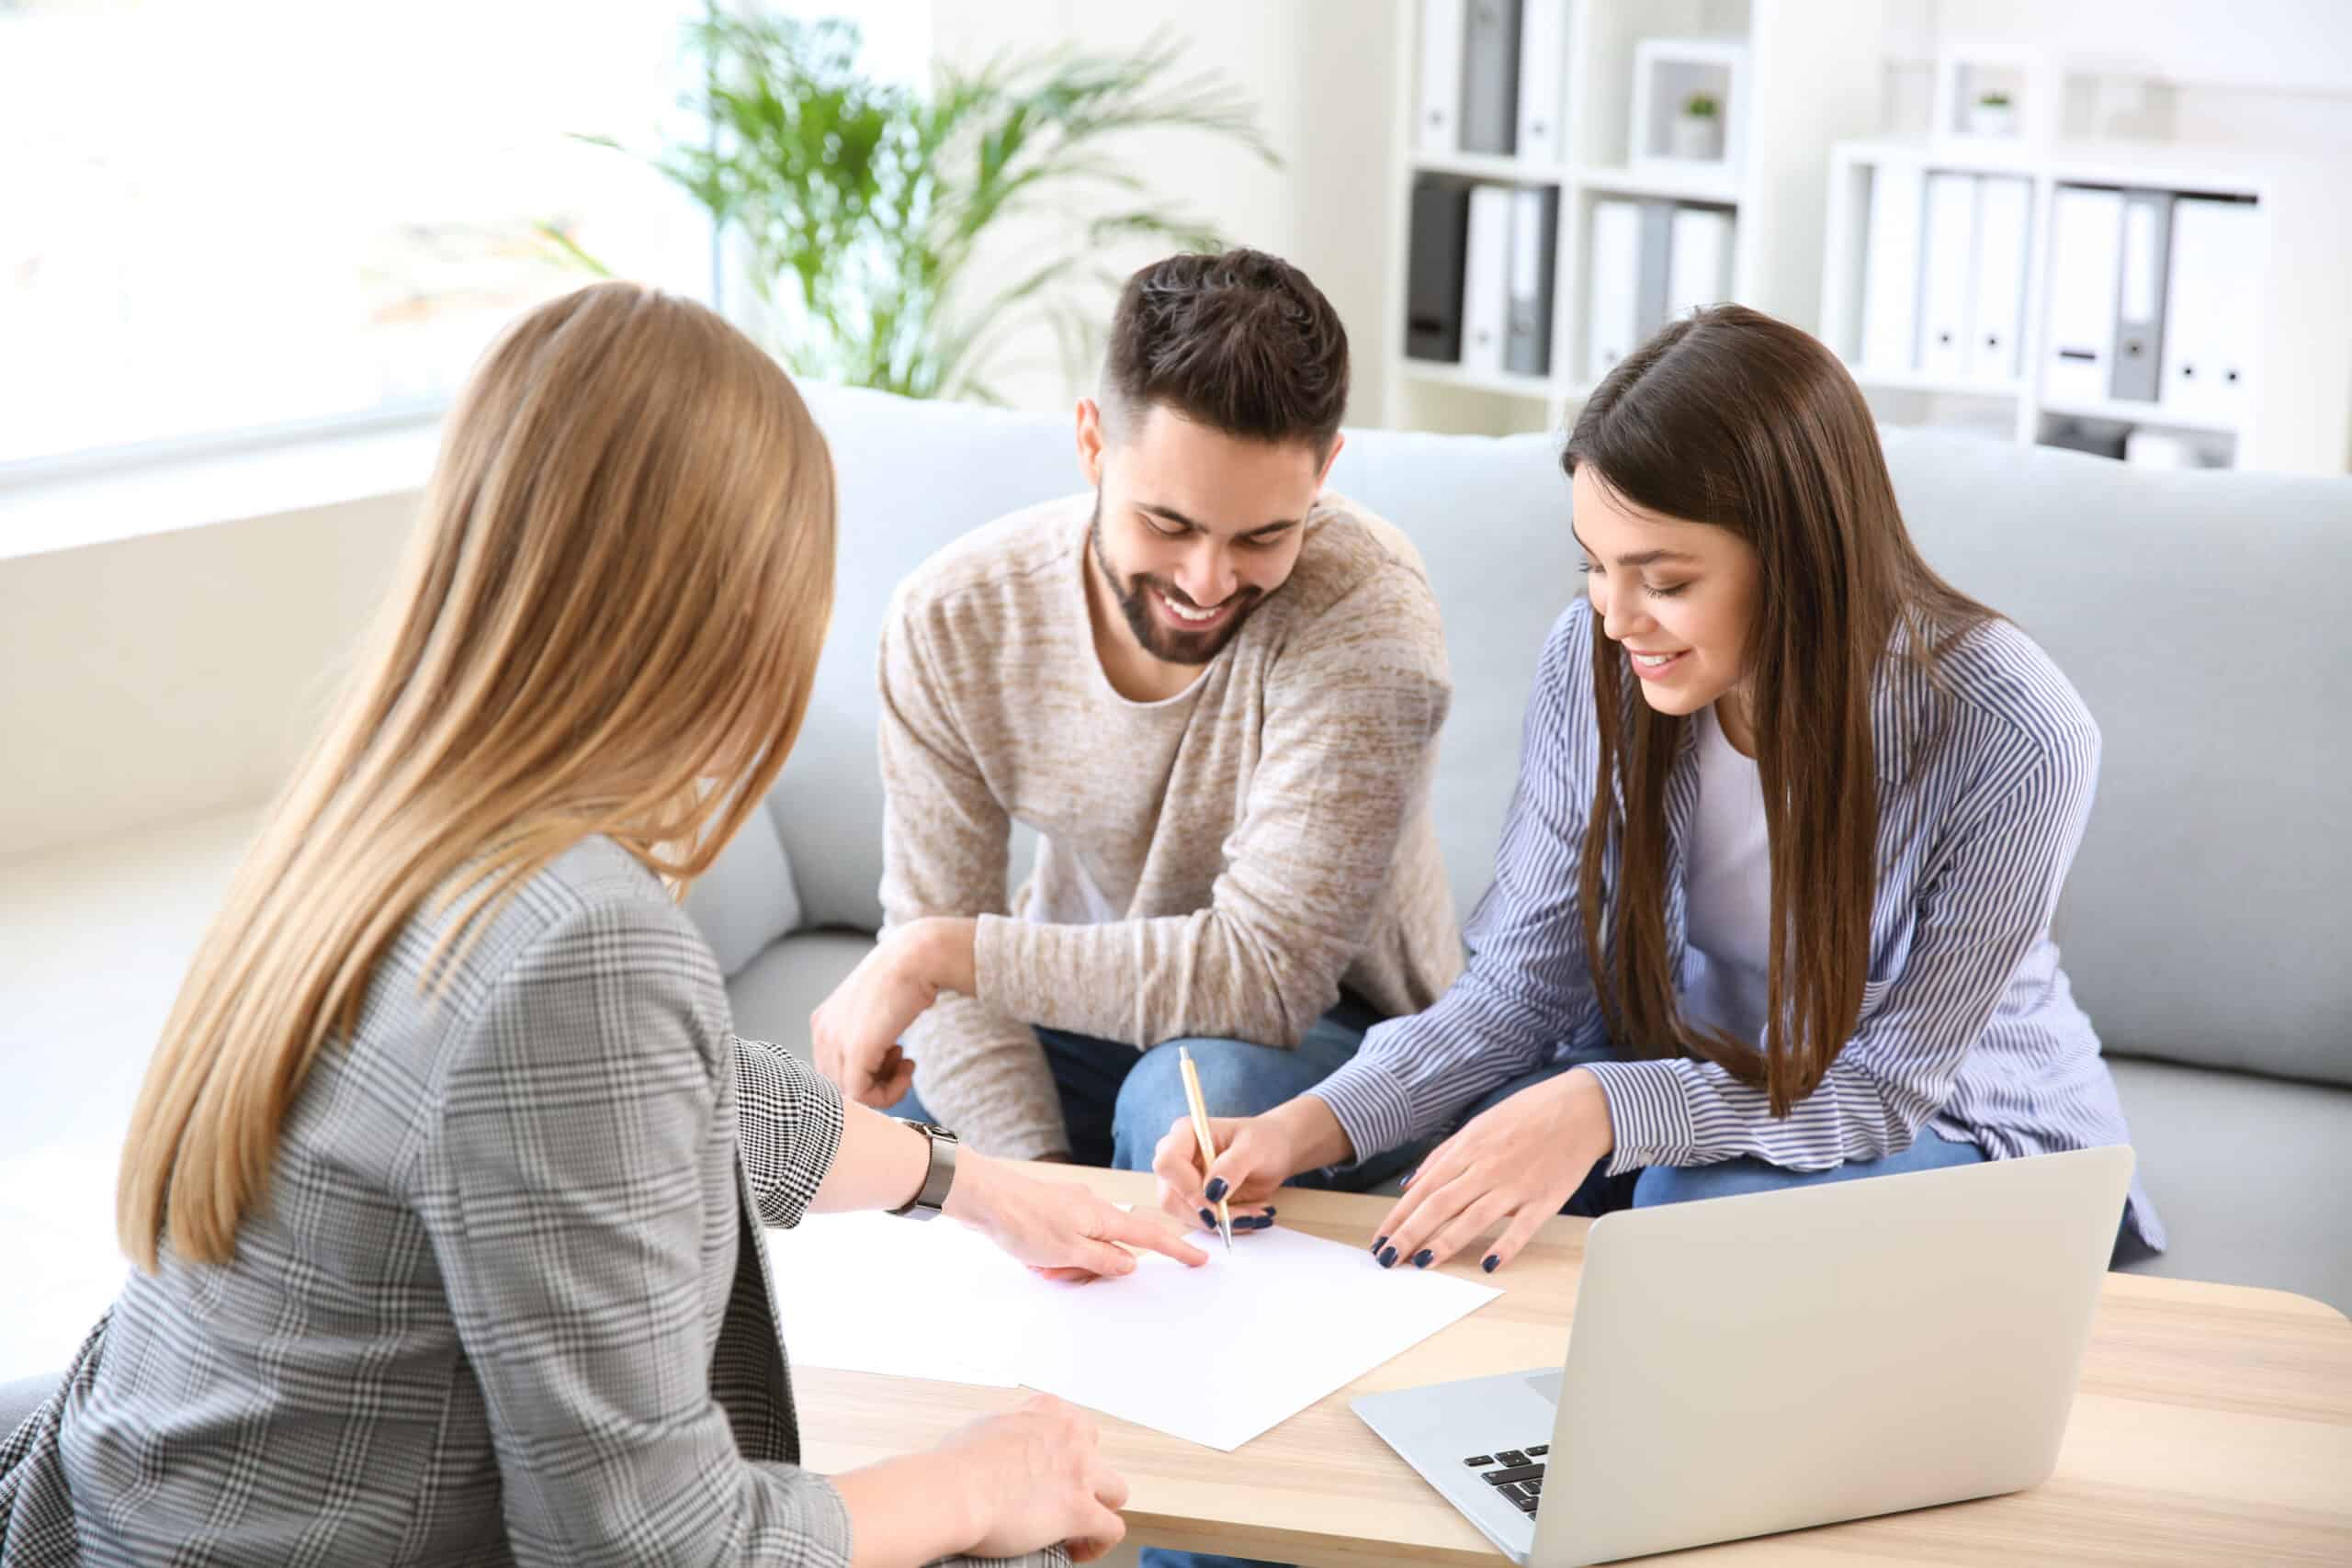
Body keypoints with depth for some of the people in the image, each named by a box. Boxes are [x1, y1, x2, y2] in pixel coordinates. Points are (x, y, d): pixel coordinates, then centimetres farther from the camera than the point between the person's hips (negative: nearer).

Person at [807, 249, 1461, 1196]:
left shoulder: (1363, 609, -28)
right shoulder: (950, 620, -15)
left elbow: (1265, 975, -30)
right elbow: (933, 931, -12)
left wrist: (946, 951, -31)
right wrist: (1034, 1172, -29)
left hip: (1325, 1024, -3)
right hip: (1083, 1007, 3)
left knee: (1193, 1095, -35)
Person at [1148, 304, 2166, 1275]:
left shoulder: (2015, 744, -29)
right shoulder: (1592, 660, -16)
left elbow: (1889, 1083, -22)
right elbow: (1521, 984, -10)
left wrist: (1607, 1107, -38)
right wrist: (1310, 1126, -28)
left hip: (1948, 1124, -3)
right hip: (1679, 1072, 3)